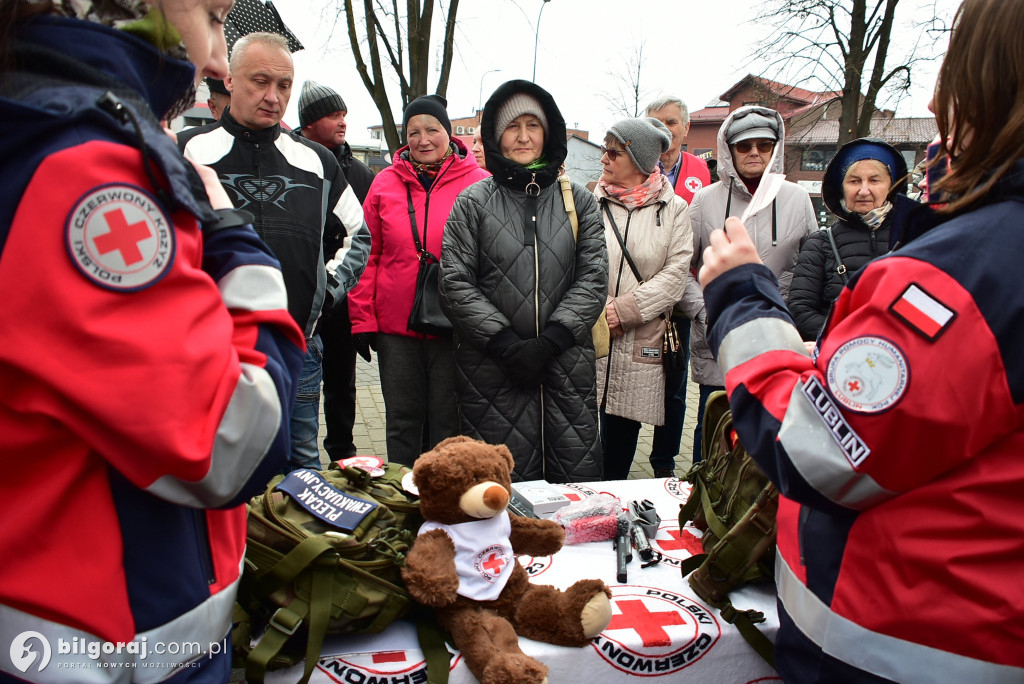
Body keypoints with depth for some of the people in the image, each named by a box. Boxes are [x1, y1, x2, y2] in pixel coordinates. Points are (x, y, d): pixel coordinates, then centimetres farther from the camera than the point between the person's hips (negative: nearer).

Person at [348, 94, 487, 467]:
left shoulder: (478, 184, -3)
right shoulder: (385, 183, 6)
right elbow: (369, 254, 7)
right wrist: (362, 319, 2)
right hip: (395, 325, 3)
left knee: (448, 422, 8)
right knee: (402, 421, 13)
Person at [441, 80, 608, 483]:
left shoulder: (578, 201, 10)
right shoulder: (474, 202, 5)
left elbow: (594, 279, 3)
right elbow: (456, 284, -1)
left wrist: (549, 342, -9)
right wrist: (506, 343, -11)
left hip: (568, 366, 2)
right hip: (491, 367, -1)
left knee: (579, 482, 3)